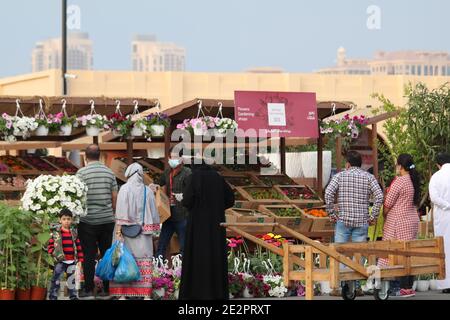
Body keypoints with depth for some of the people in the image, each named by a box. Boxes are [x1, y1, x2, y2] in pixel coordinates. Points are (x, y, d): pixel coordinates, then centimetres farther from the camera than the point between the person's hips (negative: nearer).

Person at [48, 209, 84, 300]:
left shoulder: (74, 232, 8)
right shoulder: (56, 233, -2)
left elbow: (78, 246, 11)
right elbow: (50, 246, -1)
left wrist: (80, 259, 6)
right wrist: (54, 253, -18)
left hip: (72, 262, 3)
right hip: (60, 261, -3)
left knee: (71, 281, 13)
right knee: (56, 280, -2)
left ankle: (73, 296, 23)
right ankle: (53, 297, 2)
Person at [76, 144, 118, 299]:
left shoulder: (81, 173, -7)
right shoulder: (109, 172, 5)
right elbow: (115, 197, 7)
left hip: (88, 221, -3)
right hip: (107, 220, 3)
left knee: (89, 256, 1)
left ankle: (88, 290, 3)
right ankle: (107, 289, 9)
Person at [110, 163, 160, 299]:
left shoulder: (125, 189, -6)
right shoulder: (147, 191, 3)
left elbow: (121, 211, -10)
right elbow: (153, 213, 6)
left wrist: (118, 231, -11)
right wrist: (154, 231, 15)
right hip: (144, 232, 2)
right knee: (144, 262, 5)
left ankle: (123, 292, -3)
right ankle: (146, 293, 3)